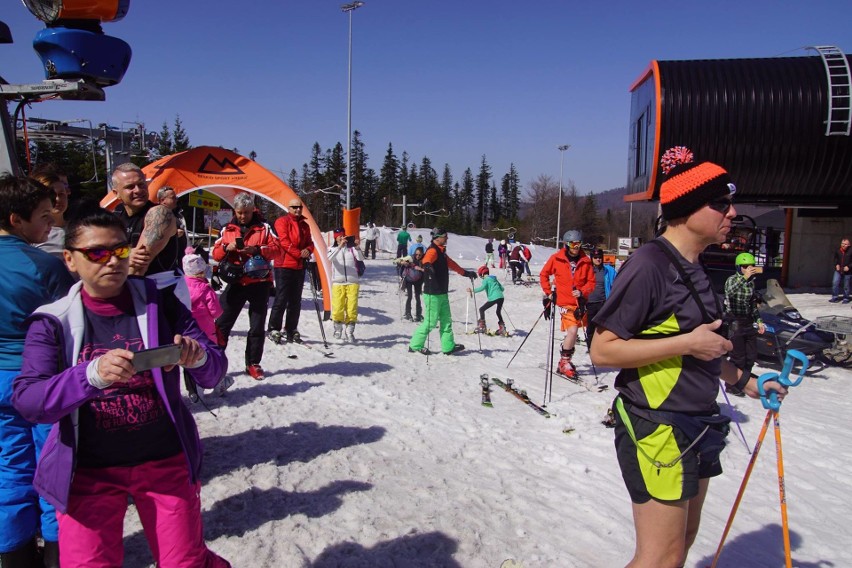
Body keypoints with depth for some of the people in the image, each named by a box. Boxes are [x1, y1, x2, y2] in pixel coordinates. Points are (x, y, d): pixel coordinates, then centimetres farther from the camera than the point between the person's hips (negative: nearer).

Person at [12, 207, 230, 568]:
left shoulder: (160, 303, -4)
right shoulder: (53, 321, -5)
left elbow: (214, 373, -5)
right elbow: (27, 402, -16)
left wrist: (199, 357, -29)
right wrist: (93, 374, -35)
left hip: (166, 462, 1)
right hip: (88, 471, 0)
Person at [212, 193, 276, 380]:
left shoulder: (264, 228, 3)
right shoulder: (227, 229, 9)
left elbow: (276, 249, -5)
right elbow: (216, 254, 7)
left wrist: (258, 250, -21)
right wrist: (227, 248, -14)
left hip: (259, 283, -1)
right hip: (236, 283, 1)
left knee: (257, 326, 6)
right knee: (222, 323, 0)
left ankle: (253, 363, 17)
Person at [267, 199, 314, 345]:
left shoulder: (305, 225, 18)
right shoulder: (282, 221, -2)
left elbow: (309, 243, 16)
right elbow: (284, 241, -12)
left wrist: (308, 250, -7)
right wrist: (299, 253, -16)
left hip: (299, 267, 6)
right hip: (284, 266, -6)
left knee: (295, 301, 9)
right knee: (281, 299, -7)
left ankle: (291, 331, 16)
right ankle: (273, 329, 1)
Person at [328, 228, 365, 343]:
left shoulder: (352, 248, 7)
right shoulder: (333, 249, 7)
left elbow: (361, 258, -10)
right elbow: (330, 258, -15)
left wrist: (357, 247, -28)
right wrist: (340, 246, -27)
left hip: (352, 282, 0)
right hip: (338, 283, 0)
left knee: (352, 309, -6)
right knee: (337, 309, -2)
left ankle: (349, 332, 2)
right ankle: (338, 328, 23)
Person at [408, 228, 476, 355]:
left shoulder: (441, 252, 17)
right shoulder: (432, 250, -14)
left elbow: (451, 264, 30)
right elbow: (426, 259, -36)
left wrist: (466, 273, 36)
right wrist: (427, 265, -58)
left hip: (442, 293, 10)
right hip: (433, 293, -10)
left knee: (446, 320, 13)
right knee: (431, 321, -5)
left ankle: (448, 346, 20)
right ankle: (415, 345, 7)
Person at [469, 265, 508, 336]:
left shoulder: (486, 280, 2)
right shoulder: (494, 279, 24)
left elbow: (482, 287, -17)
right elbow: (502, 288, 26)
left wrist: (472, 290, -18)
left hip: (493, 298, -7)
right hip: (501, 297, 7)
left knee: (481, 309, 7)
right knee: (498, 312, 25)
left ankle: (482, 327, 5)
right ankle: (502, 328, 20)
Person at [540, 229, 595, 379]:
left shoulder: (585, 261, 2)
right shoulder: (556, 258, -4)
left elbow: (591, 282, 6)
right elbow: (544, 275, 7)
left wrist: (582, 292, -11)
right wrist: (548, 292, 3)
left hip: (579, 302, 4)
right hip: (565, 301, -3)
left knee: (572, 332, 10)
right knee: (572, 331, -16)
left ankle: (565, 362, 26)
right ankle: (564, 363, -1)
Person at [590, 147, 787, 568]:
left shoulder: (693, 268, 9)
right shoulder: (648, 265, -19)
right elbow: (602, 350, -22)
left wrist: (744, 381, 15)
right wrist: (686, 343, -23)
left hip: (695, 427, 9)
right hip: (656, 429, -9)